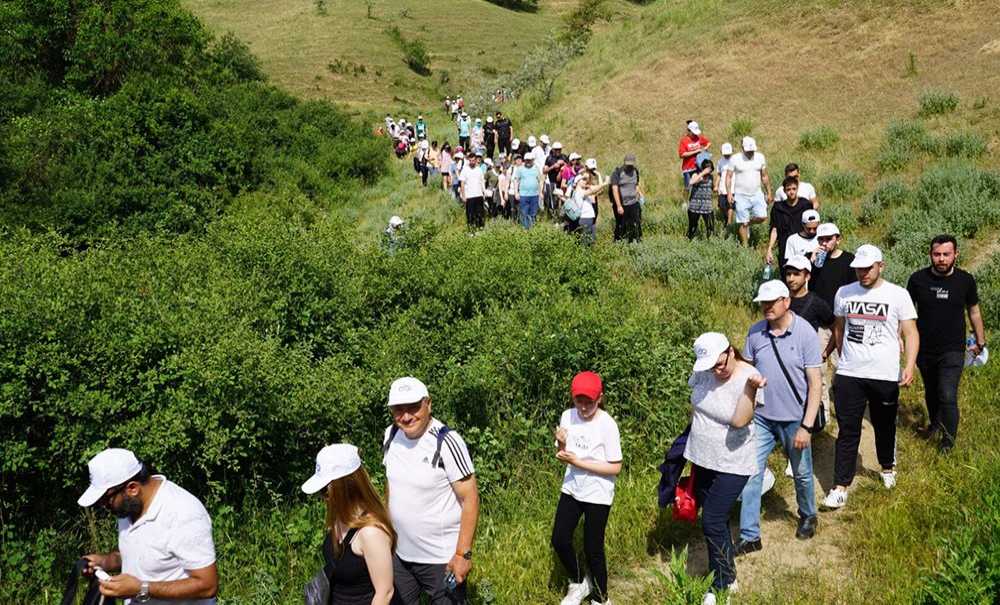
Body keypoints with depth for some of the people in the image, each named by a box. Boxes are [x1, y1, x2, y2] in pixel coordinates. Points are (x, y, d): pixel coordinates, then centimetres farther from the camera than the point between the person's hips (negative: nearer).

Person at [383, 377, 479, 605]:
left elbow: (470, 499, -19)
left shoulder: (446, 441, -22)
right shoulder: (390, 435, -3)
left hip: (442, 558, -6)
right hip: (400, 554, 6)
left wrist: (463, 554, -20)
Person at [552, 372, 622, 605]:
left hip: (597, 495, -5)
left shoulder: (607, 425, -19)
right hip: (571, 489, 5)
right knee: (559, 541, 7)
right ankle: (579, 583, 33)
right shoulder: (568, 416, -5)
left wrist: (577, 461, -22)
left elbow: (615, 467, -17)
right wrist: (561, 445, -18)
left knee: (592, 549, 4)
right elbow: (562, 456, 6)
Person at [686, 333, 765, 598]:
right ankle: (727, 556, 41)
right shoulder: (702, 372, -7)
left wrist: (750, 387, -40)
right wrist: (695, 439, 19)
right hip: (702, 458, 6)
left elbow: (739, 420, -32)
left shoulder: (749, 378, -21)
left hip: (732, 464, -6)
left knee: (713, 522, -7)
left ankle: (723, 583, 10)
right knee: (713, 516, 19)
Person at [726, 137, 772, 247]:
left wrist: (769, 193, 10)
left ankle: (748, 222, 21)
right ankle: (745, 246, 12)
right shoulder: (735, 159, -6)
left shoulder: (760, 157, 3)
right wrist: (729, 194, -12)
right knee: (743, 223, -1)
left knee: (762, 217, -11)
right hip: (741, 196, -3)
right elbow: (729, 177, -3)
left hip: (757, 194, 3)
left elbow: (764, 177, 10)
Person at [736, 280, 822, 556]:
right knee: (750, 475, 1)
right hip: (760, 417, 3)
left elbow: (815, 383, -13)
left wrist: (806, 426, -16)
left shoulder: (806, 334, -14)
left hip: (794, 419, -3)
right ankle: (749, 536, 10)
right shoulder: (755, 332, -3)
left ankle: (808, 516, 44)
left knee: (802, 474, 17)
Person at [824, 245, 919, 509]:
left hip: (885, 376, -1)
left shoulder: (898, 295, -6)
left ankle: (887, 467, 43)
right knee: (847, 432, 2)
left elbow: (910, 333, -7)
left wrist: (910, 366, -20)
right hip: (849, 375, 1)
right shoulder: (844, 293, 3)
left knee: (884, 427, 17)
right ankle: (840, 487, 5)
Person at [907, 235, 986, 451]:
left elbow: (974, 312, 7)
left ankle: (949, 439, 9)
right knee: (930, 392, 20)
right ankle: (935, 423, 45)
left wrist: (980, 341, 13)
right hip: (924, 350, 2)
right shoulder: (918, 279, -7)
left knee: (947, 396, -10)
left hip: (952, 351, -2)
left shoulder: (965, 280, -6)